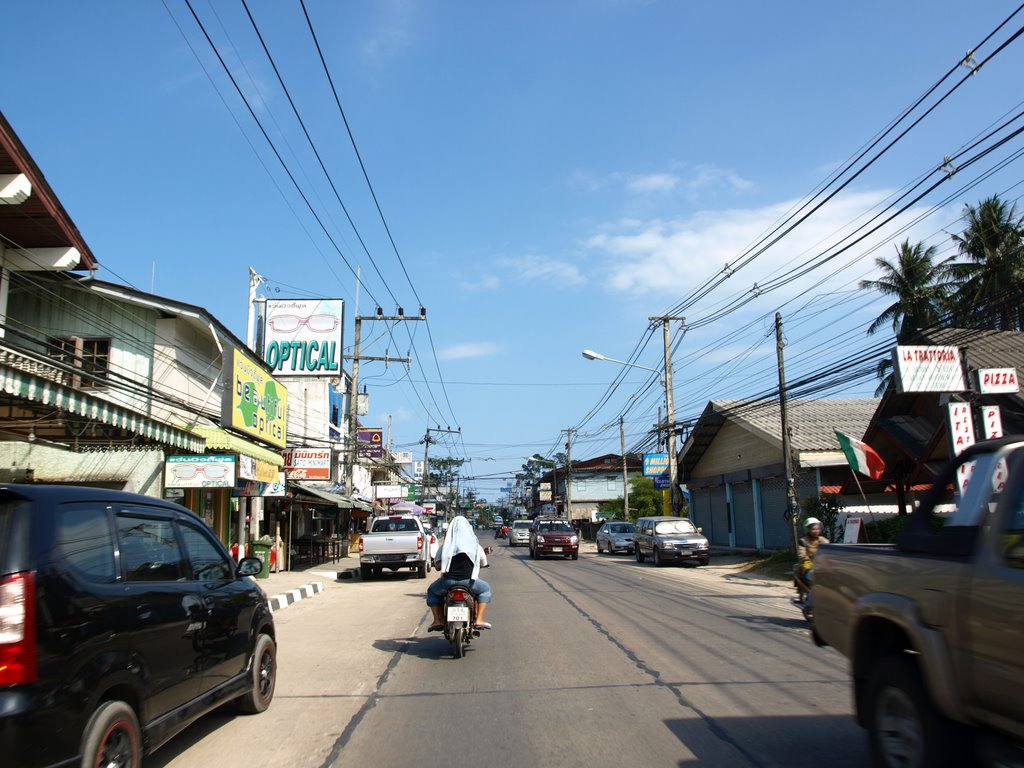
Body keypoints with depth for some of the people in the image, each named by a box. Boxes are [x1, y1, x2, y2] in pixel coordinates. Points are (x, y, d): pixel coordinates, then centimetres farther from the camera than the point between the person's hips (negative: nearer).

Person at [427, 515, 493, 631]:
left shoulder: (446, 545, 5)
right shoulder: (475, 545, 6)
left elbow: (437, 564, 8)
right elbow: (484, 564, 15)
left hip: (448, 580, 0)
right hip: (468, 581, 0)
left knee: (432, 591, 30)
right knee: (485, 589, 28)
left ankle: (438, 620, 15)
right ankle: (479, 620, 15)